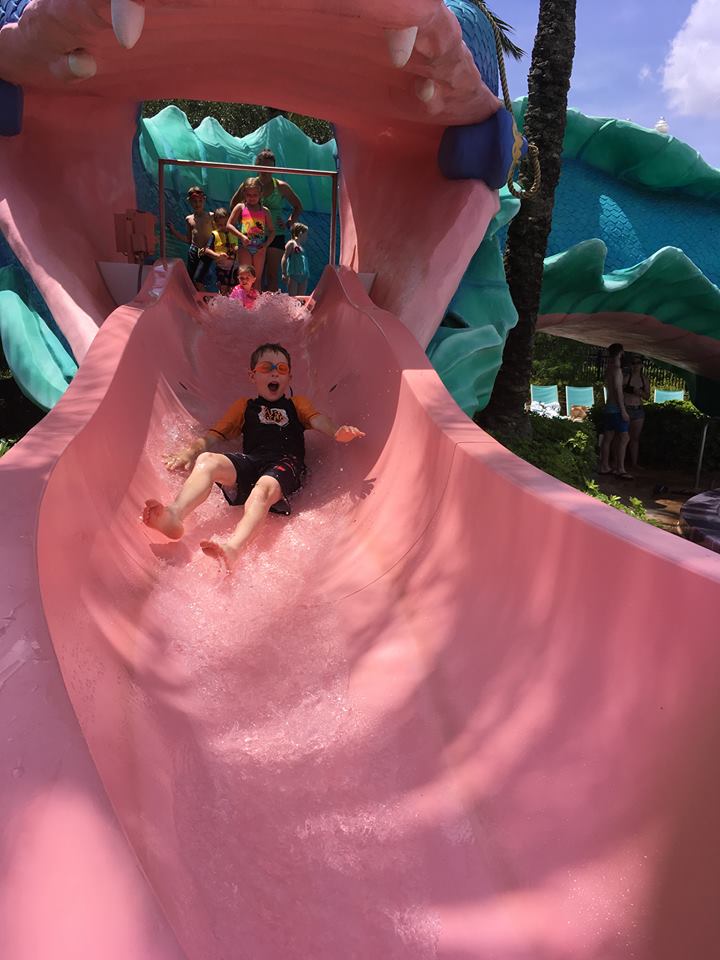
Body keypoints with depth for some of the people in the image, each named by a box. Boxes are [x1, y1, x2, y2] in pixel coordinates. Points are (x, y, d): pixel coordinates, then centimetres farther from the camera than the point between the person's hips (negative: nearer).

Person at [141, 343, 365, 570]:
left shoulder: (297, 404, 31)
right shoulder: (244, 406, 33)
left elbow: (318, 420, 10)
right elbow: (214, 436, 24)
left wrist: (338, 432, -14)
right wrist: (190, 451, 3)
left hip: (285, 463, -2)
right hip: (250, 461, 3)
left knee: (263, 488, -38)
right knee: (206, 461, -28)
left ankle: (233, 547, -64)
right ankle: (175, 515, -52)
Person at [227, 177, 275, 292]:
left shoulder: (264, 211, 7)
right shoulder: (240, 207, 2)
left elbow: (272, 230, 9)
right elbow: (229, 225, -2)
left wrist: (266, 243, -8)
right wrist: (241, 236, -15)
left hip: (259, 248, 2)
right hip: (245, 246, -2)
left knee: (257, 278, 7)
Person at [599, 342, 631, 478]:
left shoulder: (609, 370, 14)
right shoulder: (617, 369, -13)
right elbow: (618, 390, -19)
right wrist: (623, 411, -20)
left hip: (609, 408, 9)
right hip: (616, 409, -9)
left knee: (608, 438, 9)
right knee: (624, 437, -10)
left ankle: (604, 466, 12)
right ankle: (620, 469, -14)